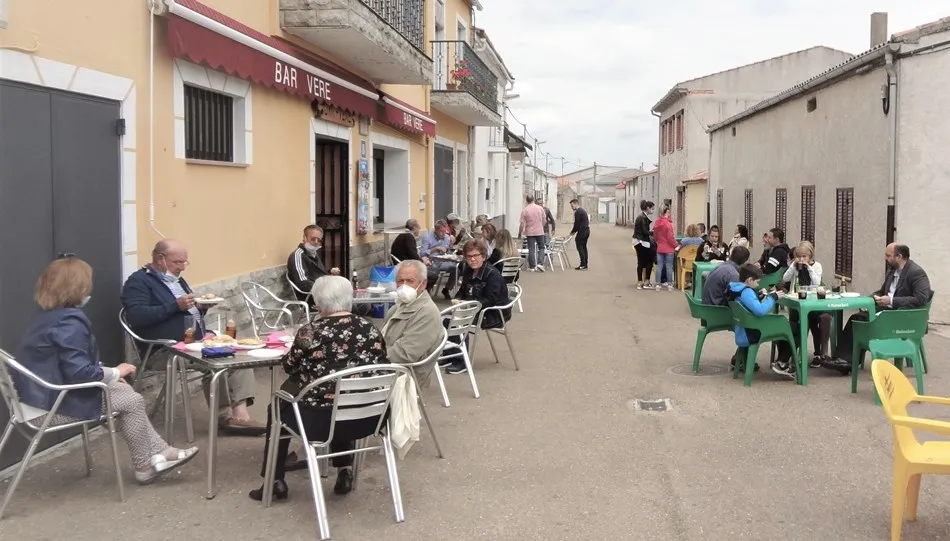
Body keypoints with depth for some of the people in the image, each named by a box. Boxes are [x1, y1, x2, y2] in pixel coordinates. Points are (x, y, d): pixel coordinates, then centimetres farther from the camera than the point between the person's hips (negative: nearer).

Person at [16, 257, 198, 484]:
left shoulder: (45, 314, 9)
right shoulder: (69, 321, -24)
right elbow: (79, 373, -29)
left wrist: (108, 374, 6)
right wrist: (115, 372, -12)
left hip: (43, 396, 10)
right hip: (53, 407, -10)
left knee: (123, 390, 13)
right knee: (131, 401, -3)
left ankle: (158, 452, 14)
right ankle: (146, 467, 13)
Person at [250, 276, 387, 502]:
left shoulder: (310, 333, -11)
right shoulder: (371, 330, -1)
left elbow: (288, 366, 6)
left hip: (323, 420, -4)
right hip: (368, 418, 4)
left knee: (279, 408, 25)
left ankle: (276, 481, 28)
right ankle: (345, 471, 30)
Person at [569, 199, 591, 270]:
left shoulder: (578, 212, -13)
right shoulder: (583, 210, 19)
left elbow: (577, 223, -16)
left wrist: (573, 231, -2)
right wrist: (574, 231, 17)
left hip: (582, 232, -10)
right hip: (587, 230, 10)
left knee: (580, 247, -7)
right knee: (584, 247, 13)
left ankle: (583, 265, -10)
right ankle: (585, 264, 14)